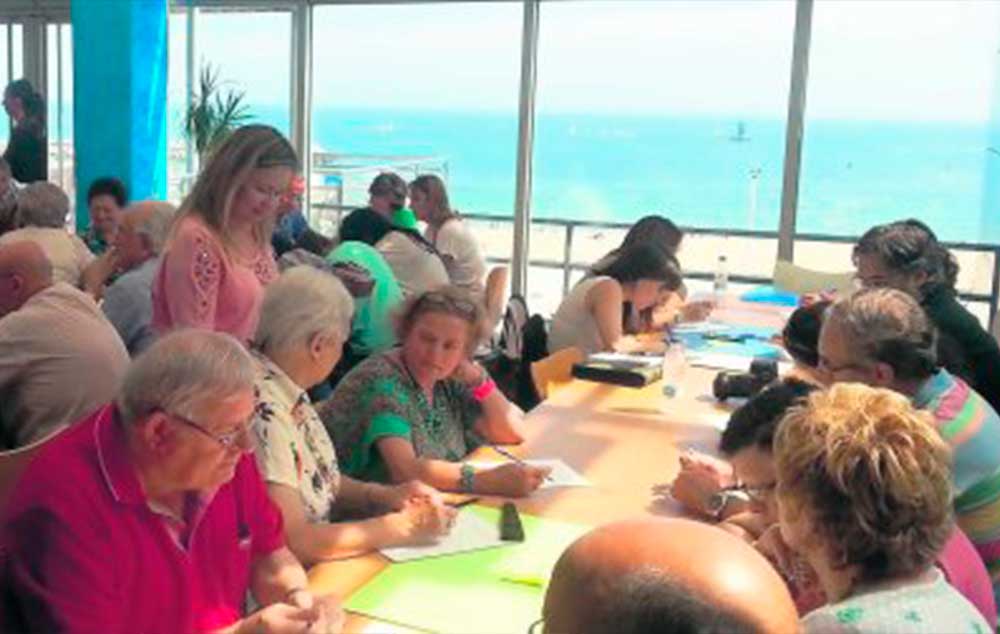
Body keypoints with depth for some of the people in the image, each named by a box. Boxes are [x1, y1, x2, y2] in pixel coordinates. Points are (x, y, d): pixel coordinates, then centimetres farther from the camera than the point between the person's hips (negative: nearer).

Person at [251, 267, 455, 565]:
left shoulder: (291, 395, 5)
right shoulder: (263, 413, -23)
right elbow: (293, 542, -24)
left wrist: (384, 495, 3)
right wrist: (401, 527, -16)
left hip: (316, 556, 8)